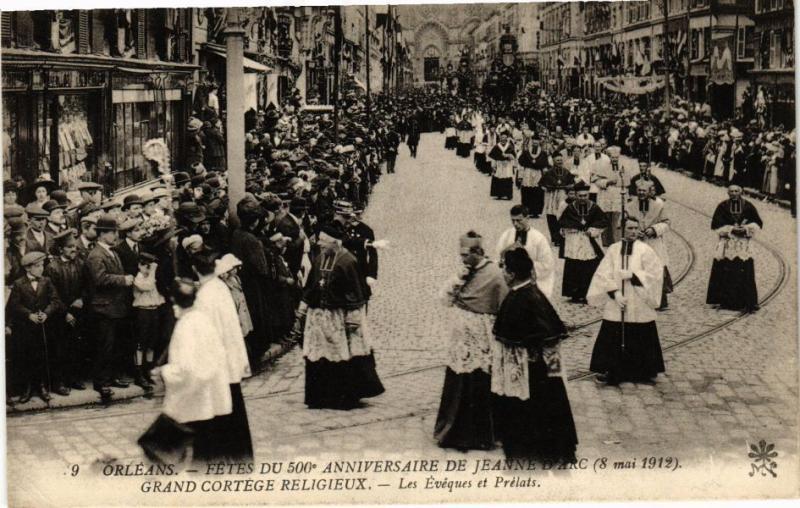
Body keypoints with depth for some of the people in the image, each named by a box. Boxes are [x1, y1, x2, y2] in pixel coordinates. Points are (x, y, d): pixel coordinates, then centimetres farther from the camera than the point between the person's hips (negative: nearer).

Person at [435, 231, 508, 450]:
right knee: (456, 388, 13)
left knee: (479, 390, 2)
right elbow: (447, 300, 10)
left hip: (481, 345, -7)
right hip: (461, 342, 7)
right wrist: (458, 281, -6)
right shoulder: (467, 273, 9)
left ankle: (480, 436, 13)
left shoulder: (493, 275, -13)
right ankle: (455, 430, 26)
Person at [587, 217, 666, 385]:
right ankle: (611, 371, 11)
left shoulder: (645, 250, -1)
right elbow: (604, 275, -1)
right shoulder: (613, 250, 3)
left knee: (639, 340, 3)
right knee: (613, 339, 1)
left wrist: (632, 275, -15)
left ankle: (643, 372, 16)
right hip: (615, 306, 1)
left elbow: (655, 274, -7)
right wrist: (615, 293, -13)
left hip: (639, 307, -1)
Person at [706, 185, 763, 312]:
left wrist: (746, 229, -12)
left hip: (743, 244, 0)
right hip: (726, 244, 0)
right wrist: (731, 229, -13)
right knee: (725, 273, -3)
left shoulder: (748, 206, 3)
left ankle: (747, 302, -2)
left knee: (744, 272, -6)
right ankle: (725, 301, 7)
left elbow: (758, 224, 6)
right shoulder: (722, 206, 2)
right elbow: (715, 225, -1)